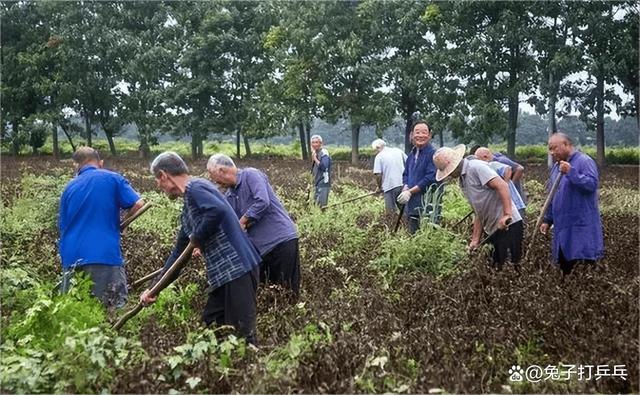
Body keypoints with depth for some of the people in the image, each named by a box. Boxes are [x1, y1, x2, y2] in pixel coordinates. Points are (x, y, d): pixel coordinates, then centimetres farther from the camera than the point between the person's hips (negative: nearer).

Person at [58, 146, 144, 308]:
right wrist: (121, 221, 14)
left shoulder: (69, 187, 15)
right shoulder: (112, 178, 3)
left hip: (71, 257, 4)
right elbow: (138, 204, -4)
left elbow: (62, 225, 20)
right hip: (104, 255, -4)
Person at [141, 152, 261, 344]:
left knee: (243, 334, -6)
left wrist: (196, 237, -13)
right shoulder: (188, 206, 21)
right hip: (223, 274, 10)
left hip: (237, 269, -10)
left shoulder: (195, 187, -9)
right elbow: (179, 253, 26)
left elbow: (218, 210, -30)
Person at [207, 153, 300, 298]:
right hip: (258, 246, 8)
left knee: (287, 289, -6)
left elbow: (262, 202, -23)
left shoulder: (251, 175, -9)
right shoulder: (229, 196, 15)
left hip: (282, 239, -8)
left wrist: (243, 220, -11)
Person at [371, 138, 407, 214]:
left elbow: (378, 175, -8)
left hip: (390, 186, -4)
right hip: (403, 185, 5)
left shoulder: (379, 156, -2)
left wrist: (379, 187, 7)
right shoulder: (399, 151, 10)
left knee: (391, 212, 1)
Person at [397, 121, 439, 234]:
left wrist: (410, 192, -15)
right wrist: (405, 188, -2)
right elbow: (406, 174, 20)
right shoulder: (412, 154, 14)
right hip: (412, 205, 8)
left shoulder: (433, 154, -11)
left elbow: (430, 178, -18)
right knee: (413, 234, 15)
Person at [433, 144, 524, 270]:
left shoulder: (475, 167, -10)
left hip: (508, 224, -10)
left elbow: (502, 186, -20)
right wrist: (475, 240, 14)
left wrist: (507, 214, -28)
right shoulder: (463, 181, 18)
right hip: (493, 229, 10)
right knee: (497, 266, 11)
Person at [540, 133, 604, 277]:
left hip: (582, 228, -8)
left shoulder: (584, 161, -8)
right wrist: (547, 220, 16)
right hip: (563, 227, 8)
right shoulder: (557, 167, 17)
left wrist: (571, 172, -26)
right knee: (565, 268, 11)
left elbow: (592, 184, -23)